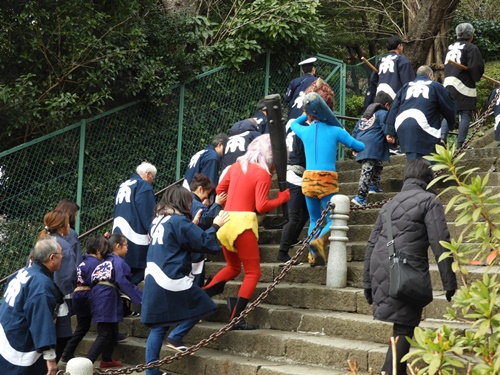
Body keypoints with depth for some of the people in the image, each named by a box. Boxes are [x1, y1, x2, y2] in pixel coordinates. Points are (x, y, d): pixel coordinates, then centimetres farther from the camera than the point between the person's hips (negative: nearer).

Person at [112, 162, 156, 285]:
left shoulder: (123, 186, 24)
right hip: (134, 234, -9)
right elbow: (147, 212, -13)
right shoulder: (143, 185, -3)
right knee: (137, 270, -7)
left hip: (118, 231, 9)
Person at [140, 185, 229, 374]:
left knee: (158, 327, 10)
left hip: (153, 280, 8)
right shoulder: (179, 221, -10)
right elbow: (205, 244, -9)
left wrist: (193, 225, 26)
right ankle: (176, 338, 3)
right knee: (201, 306, 11)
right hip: (173, 279, -8)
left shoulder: (157, 220, 14)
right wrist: (215, 226, 4)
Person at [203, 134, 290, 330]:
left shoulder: (237, 165, 12)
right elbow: (261, 206, -13)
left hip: (225, 221, 7)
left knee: (232, 267, 26)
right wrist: (281, 199, 1)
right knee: (253, 272, 4)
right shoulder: (263, 174, -7)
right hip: (243, 223, -7)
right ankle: (236, 319, -4)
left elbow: (219, 190, 16)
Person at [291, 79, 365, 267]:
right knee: (332, 220, 5)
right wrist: (351, 142, 25)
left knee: (314, 220, 17)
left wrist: (307, 116, 34)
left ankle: (313, 255, 5)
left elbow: (294, 123, 31)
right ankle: (319, 240, -24)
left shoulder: (305, 131, 6)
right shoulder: (335, 130, -3)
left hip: (308, 179, 3)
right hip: (327, 180, -3)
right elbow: (360, 147, 6)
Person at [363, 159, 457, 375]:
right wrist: (450, 283, -4)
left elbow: (372, 245, 19)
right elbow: (440, 244, -7)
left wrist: (367, 282, 23)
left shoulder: (390, 204, 20)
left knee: (401, 326, 17)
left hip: (379, 273, 6)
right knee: (404, 330, -2)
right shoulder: (429, 200, 2)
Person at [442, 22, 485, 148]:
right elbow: (477, 67, -12)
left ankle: (442, 136, -10)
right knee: (465, 114, -1)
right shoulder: (471, 48, -6)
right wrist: (476, 78, 6)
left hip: (448, 82, 6)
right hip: (464, 84, -6)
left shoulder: (450, 47, 15)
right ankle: (460, 144, -5)